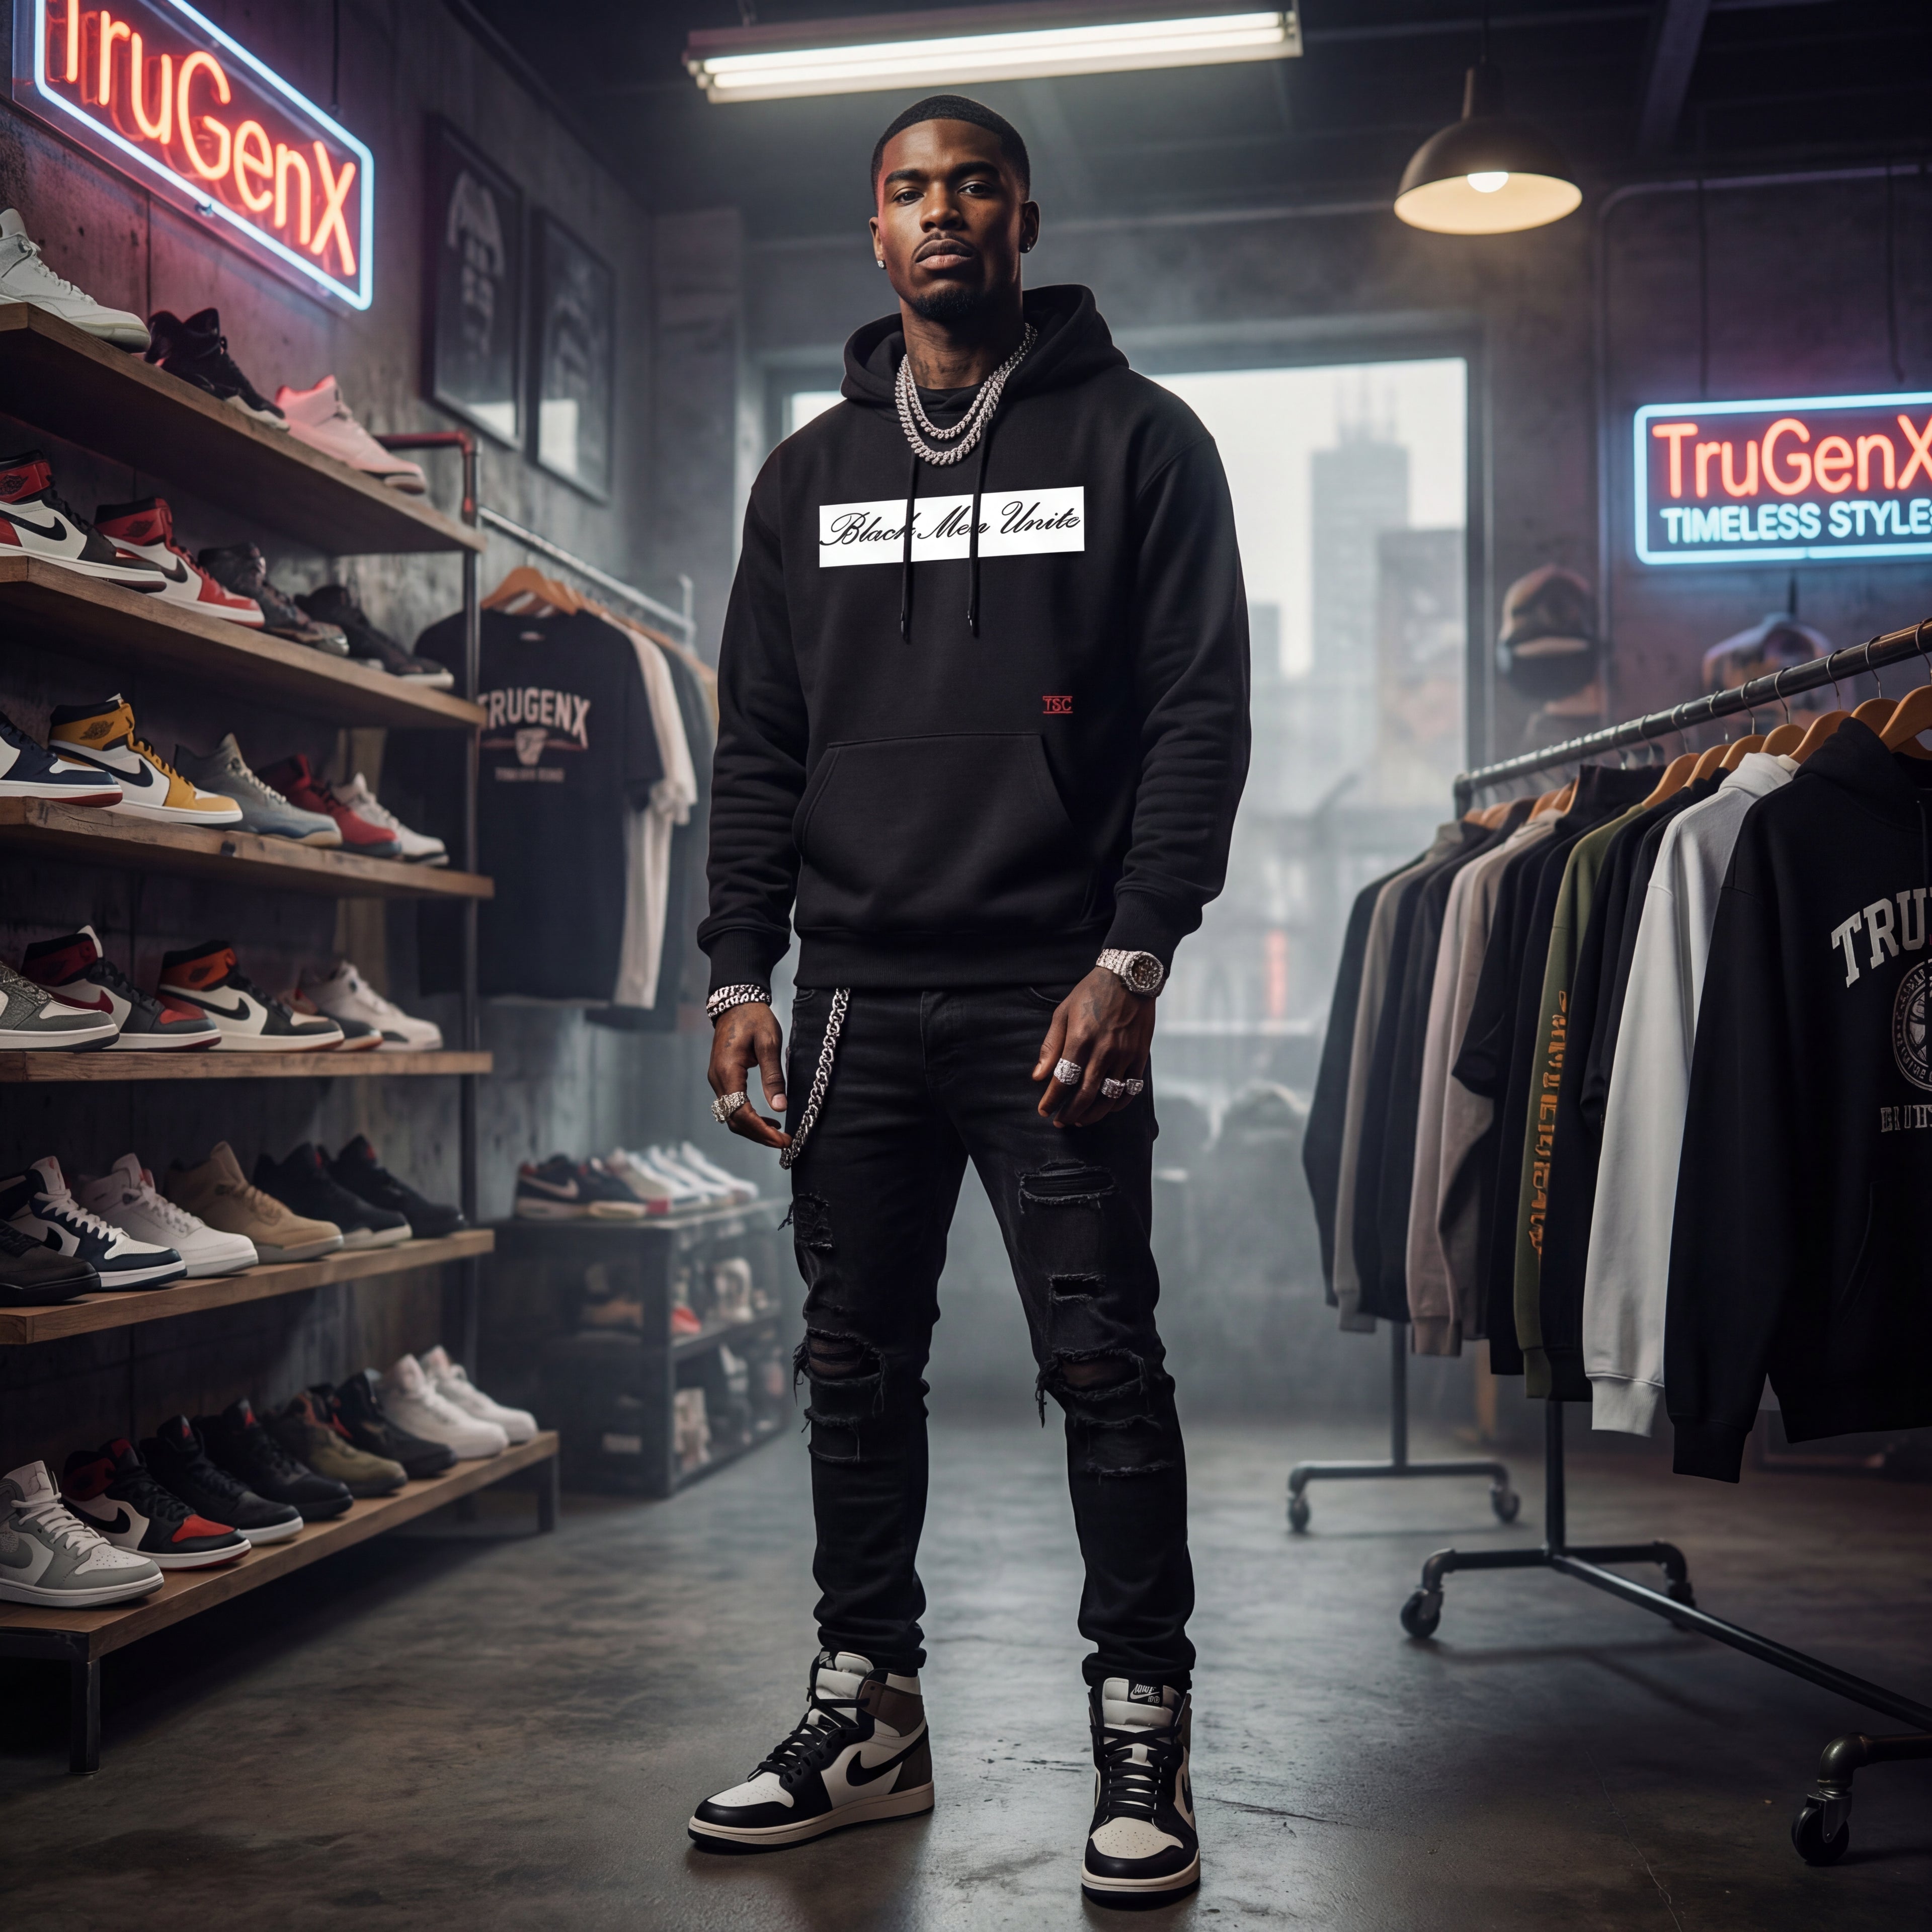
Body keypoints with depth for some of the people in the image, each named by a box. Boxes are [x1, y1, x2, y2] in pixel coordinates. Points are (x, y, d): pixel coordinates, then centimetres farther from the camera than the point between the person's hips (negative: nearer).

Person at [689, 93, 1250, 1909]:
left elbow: (1200, 715, -3)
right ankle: (865, 1717, 20)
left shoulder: (1135, 438, 5)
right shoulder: (811, 471, 17)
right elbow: (757, 743, 14)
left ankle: (1141, 1739, 10)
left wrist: (1131, 959, -13)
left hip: (1054, 992, -4)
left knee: (1102, 1363, -2)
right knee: (856, 1364, 8)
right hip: (857, 995, 4)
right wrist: (742, 972, 4)